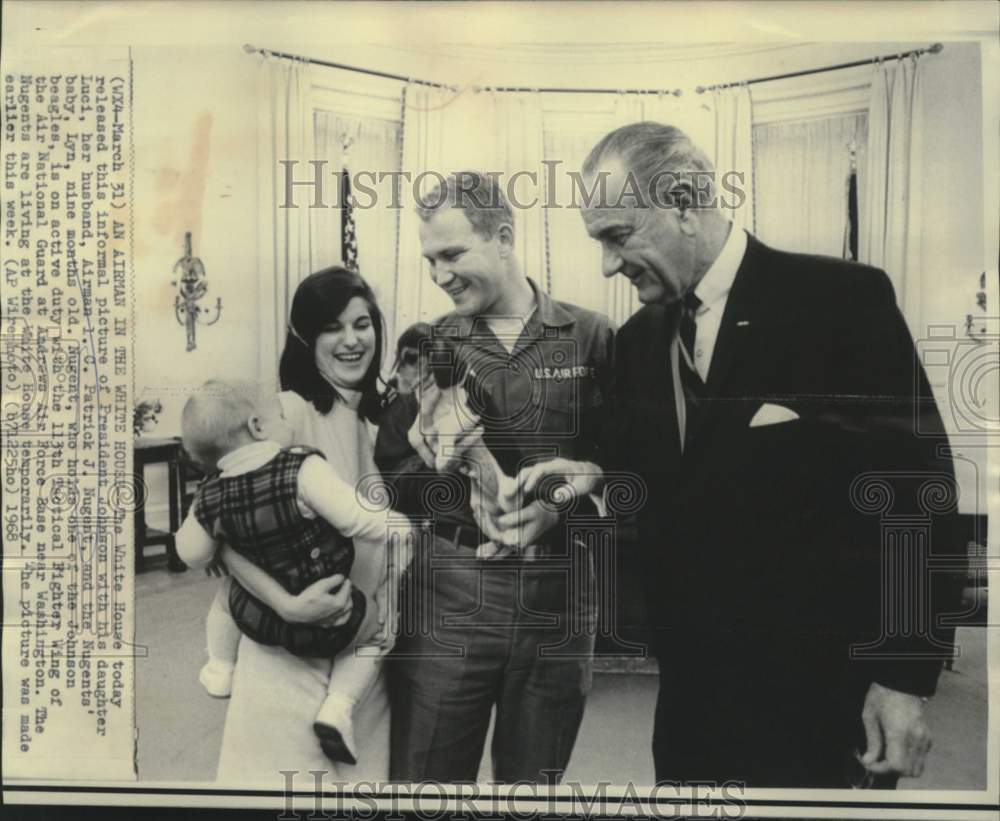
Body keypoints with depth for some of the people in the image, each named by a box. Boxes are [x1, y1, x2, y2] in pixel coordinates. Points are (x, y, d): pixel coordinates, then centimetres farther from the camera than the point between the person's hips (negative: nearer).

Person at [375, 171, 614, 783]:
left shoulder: (591, 337, 0)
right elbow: (388, 485, 6)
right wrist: (423, 454, -15)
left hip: (559, 598, 0)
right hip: (449, 594, 1)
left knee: (535, 782, 17)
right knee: (425, 779, 8)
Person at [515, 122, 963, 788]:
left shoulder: (843, 297, -11)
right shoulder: (639, 338, 7)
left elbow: (917, 484, -12)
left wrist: (905, 677, -12)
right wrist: (598, 479, -6)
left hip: (820, 688, -5)